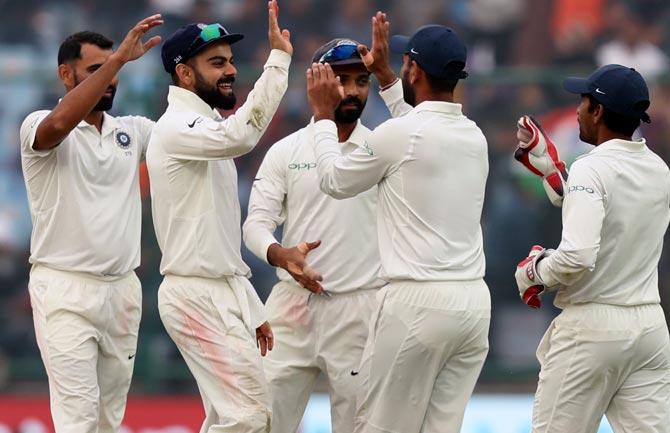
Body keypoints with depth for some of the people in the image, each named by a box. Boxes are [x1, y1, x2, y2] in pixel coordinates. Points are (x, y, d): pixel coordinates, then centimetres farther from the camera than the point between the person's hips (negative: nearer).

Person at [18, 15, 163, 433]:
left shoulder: (132, 131, 11)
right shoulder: (40, 126, -7)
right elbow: (59, 123, -30)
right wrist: (118, 58, -33)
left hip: (122, 289, 6)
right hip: (65, 290, -6)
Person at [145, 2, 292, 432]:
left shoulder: (205, 130, 20)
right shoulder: (177, 128, -13)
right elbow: (239, 136, -36)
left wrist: (253, 309, 22)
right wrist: (278, 59, -35)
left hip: (225, 294, 10)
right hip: (198, 295, -10)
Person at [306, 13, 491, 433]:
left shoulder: (398, 134, -11)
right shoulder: (475, 137, 11)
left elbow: (335, 180, 6)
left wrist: (324, 114, 19)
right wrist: (385, 77, 40)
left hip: (417, 302, -7)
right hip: (473, 302, 7)